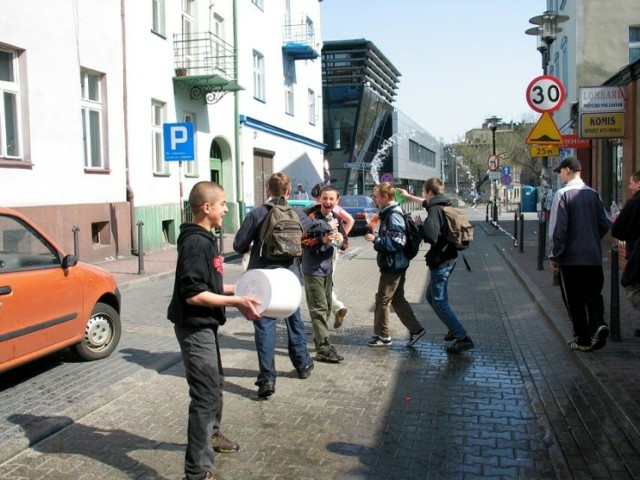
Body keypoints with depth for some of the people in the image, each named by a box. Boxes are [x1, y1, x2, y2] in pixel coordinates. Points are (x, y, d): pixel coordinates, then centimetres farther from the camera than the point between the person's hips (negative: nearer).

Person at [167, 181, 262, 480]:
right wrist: (236, 302, -23)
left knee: (215, 384, 26)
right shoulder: (196, 243, -21)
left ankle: (211, 435, 47)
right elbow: (194, 294, -26)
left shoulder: (204, 239, 10)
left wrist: (237, 290, 9)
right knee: (206, 396, -7)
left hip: (204, 326, 11)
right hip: (195, 328, -11)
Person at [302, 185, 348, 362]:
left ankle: (319, 339, 31)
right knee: (319, 309, -9)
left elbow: (345, 245, 9)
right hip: (313, 269, -7)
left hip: (328, 268, 7)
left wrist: (341, 240, -13)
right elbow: (302, 240, -17)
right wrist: (322, 239, -26)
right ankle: (324, 349, -9)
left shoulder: (336, 219, 7)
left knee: (327, 308, 16)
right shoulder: (312, 217, -13)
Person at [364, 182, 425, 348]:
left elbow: (397, 242, -25)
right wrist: (377, 236, 7)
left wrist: (376, 239, -21)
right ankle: (415, 329, 20)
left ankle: (383, 336, 12)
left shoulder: (393, 216, -19)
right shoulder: (390, 213, 12)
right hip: (396, 264, 10)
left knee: (382, 299, 1)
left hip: (393, 266, -10)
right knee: (397, 299, 16)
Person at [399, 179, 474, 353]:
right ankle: (454, 329, 24)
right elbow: (426, 203, 32)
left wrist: (420, 223, -14)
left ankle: (463, 338, -7)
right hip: (448, 258, 10)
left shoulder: (435, 210, -19)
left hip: (440, 261, -10)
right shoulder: (443, 205, 10)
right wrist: (408, 196, 43)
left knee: (439, 302, -5)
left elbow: (430, 236, -31)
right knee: (432, 295, 21)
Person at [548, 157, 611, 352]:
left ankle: (583, 339, 12)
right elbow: (605, 223, 8)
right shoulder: (593, 194, 6)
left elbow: (557, 229, -14)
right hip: (594, 256, 5)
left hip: (571, 258, -5)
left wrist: (555, 257, -8)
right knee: (593, 294, 14)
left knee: (574, 300, 6)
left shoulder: (563, 194, -11)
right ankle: (598, 324, -9)